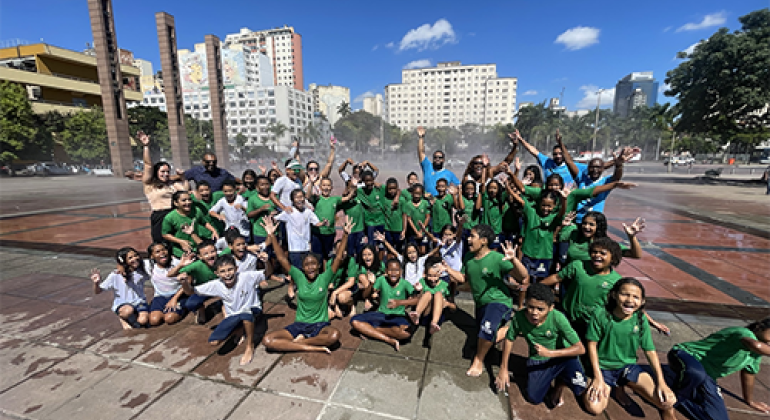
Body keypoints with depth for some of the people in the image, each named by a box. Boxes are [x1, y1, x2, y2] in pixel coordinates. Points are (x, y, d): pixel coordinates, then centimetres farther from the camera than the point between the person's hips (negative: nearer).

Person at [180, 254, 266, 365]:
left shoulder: (247, 276, -25)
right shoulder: (216, 285, -14)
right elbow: (190, 291, -8)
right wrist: (185, 283, -28)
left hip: (252, 310, -5)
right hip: (232, 316, 5)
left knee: (245, 312, -42)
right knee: (213, 342, -10)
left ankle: (250, 346, -18)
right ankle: (243, 330, 13)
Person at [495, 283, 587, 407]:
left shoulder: (558, 318, -31)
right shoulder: (519, 317, -25)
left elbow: (580, 349, -25)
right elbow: (509, 339, -7)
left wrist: (549, 353, -35)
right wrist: (503, 369, -4)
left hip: (562, 356, -2)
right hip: (537, 359, 2)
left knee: (579, 389, -28)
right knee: (534, 398, -6)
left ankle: (560, 383, 10)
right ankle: (551, 376, 24)